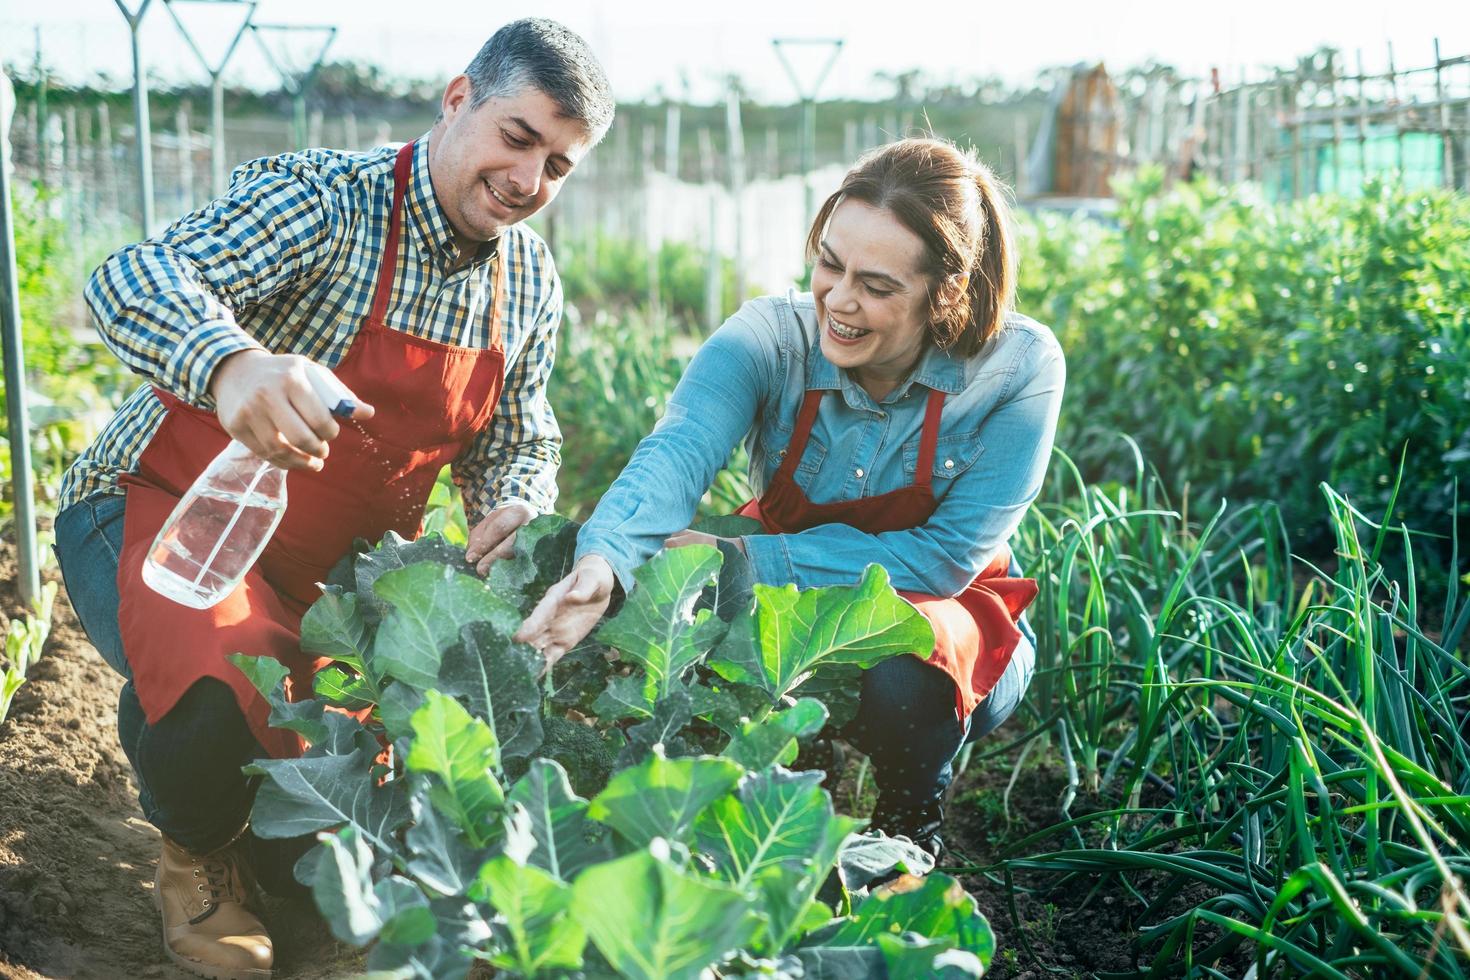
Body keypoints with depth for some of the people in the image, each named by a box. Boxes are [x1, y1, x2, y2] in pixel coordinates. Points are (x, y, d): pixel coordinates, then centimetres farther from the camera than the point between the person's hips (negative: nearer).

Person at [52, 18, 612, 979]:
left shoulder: (530, 281, 1)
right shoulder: (325, 200, -21)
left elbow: (516, 435, 10)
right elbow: (133, 281, -36)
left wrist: (521, 505, -15)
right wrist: (231, 364, -59)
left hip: (323, 574, 6)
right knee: (233, 683, -37)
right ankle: (196, 845, -1)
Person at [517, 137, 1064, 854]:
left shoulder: (1017, 368, -21)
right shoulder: (771, 337, -18)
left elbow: (947, 557, -22)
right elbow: (677, 450, -36)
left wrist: (745, 557, -29)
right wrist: (603, 564, -59)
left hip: (945, 614, -2)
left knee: (902, 679, -36)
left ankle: (909, 823, 0)